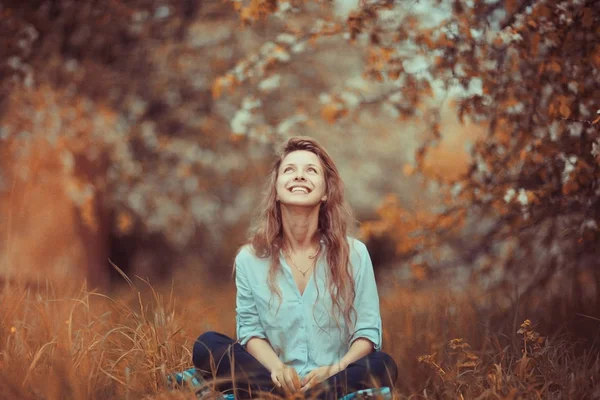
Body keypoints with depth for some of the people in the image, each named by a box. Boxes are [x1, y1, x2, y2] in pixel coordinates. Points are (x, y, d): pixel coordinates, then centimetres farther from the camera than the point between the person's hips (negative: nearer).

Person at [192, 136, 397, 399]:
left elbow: (368, 330, 1)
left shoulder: (354, 254, 0)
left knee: (383, 365, -31)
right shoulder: (250, 259, 3)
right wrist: (277, 369, -17)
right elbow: (250, 329, 4)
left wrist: (336, 369, -19)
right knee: (207, 346, -21)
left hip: (336, 378, 0)